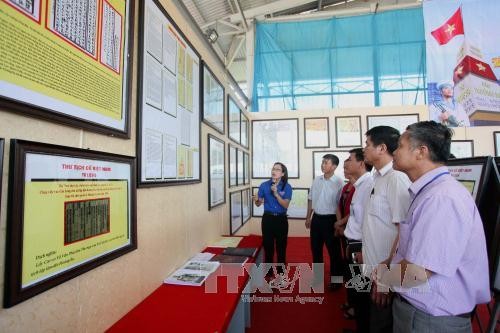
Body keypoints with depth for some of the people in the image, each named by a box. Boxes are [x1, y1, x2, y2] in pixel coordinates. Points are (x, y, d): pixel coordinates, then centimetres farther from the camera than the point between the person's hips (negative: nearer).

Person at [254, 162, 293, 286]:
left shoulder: (287, 187, -5)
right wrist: (257, 200, -20)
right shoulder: (264, 185, -2)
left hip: (281, 219, 0)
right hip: (268, 219, 1)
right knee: (268, 246, 8)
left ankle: (280, 274, 27)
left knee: (281, 247, 10)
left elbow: (286, 205, -14)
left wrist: (276, 193, -24)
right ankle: (269, 274, 24)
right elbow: (258, 204, 4)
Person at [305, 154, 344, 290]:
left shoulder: (339, 182, -12)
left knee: (334, 250, 9)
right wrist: (308, 217, 13)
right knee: (315, 248, 16)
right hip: (316, 218, 5)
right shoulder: (317, 180, 4)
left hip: (330, 219, -5)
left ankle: (336, 279, 26)